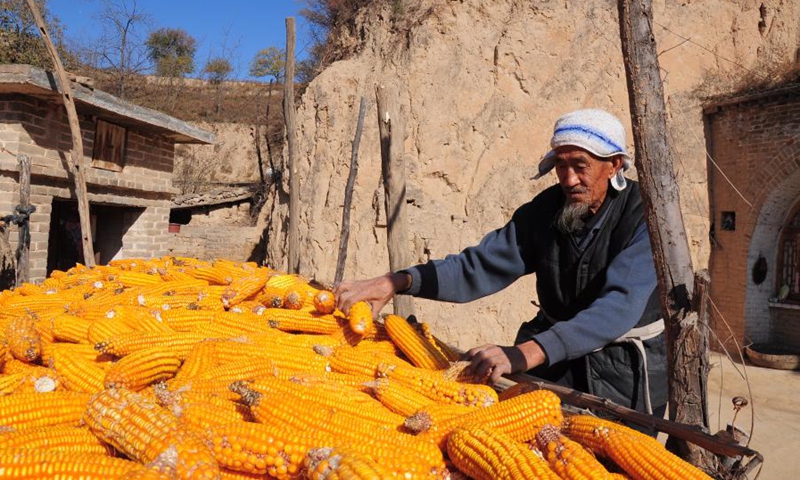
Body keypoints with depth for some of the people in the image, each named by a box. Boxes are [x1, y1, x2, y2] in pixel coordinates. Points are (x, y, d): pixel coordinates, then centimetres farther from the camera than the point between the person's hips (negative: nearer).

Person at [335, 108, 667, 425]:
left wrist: (530, 352, -47)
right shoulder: (546, 209, -4)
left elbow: (621, 304, -33)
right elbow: (479, 266, -9)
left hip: (625, 366, -3)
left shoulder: (642, 214, -19)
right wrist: (397, 281, -25)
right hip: (555, 356, 4)